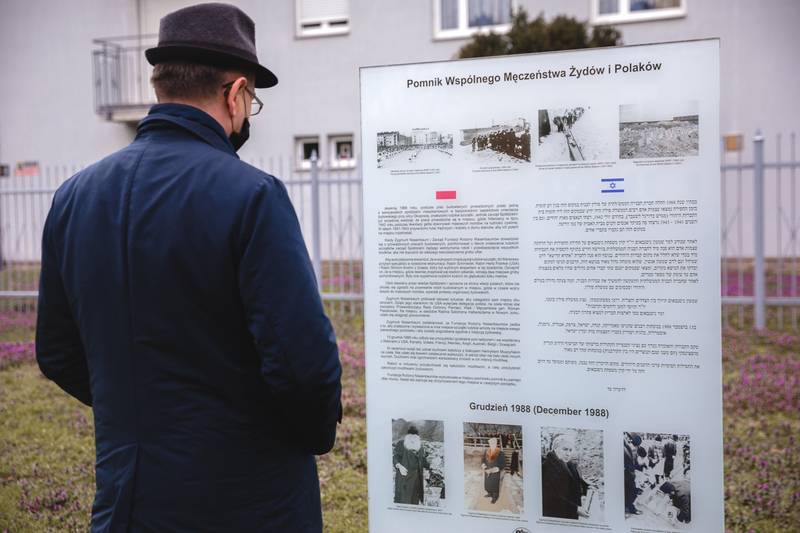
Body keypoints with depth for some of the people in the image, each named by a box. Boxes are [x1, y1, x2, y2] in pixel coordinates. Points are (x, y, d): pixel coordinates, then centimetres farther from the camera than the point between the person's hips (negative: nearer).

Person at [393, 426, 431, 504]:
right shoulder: (401, 444, -3)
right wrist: (399, 466, -28)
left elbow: (423, 460, 14)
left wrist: (430, 466, -3)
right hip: (404, 474, -5)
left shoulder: (420, 446, 12)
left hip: (416, 476, 5)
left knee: (414, 499, 7)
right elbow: (395, 457, -10)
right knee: (403, 497, -8)